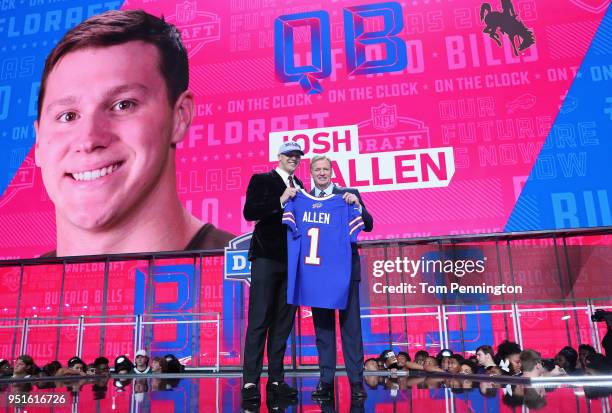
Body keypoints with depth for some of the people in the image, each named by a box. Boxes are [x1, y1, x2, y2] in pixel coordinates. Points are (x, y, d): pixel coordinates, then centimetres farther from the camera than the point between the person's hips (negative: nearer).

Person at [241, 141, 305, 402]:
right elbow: (249, 212, -10)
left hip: (292, 261, 5)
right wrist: (281, 200, -16)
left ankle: (276, 380, 11)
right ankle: (250, 381, 0)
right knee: (259, 320, -5)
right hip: (267, 258, -5)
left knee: (283, 322, 5)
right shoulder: (261, 180, 4)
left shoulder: (299, 186, 18)